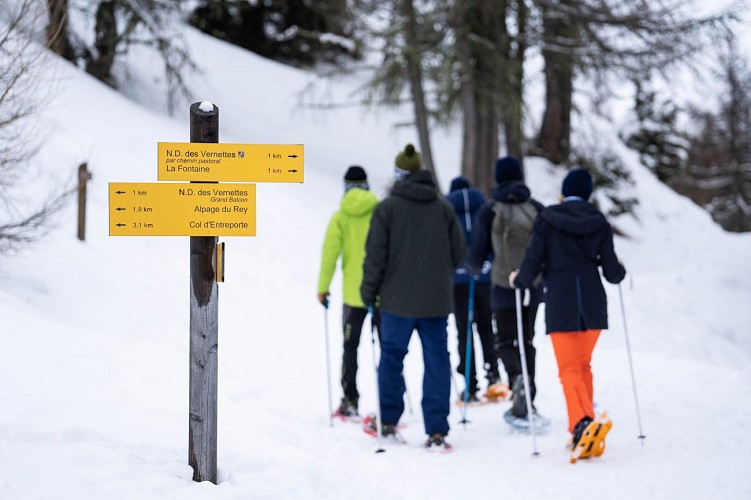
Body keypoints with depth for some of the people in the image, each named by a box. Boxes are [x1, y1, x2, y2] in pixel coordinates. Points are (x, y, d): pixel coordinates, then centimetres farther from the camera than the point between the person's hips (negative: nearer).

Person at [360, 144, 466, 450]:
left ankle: (388, 422, 19)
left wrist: (369, 291, 4)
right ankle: (437, 431, 0)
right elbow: (459, 251, 8)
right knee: (437, 362, 3)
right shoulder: (443, 207, 4)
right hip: (436, 300, 2)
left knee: (391, 356, 12)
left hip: (398, 299, -2)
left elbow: (375, 254, -8)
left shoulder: (387, 207, -7)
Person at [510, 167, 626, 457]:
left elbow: (531, 266, -6)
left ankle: (583, 422, -25)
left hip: (560, 304, -3)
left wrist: (518, 280, 15)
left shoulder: (547, 220, -3)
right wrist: (620, 271, 26)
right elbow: (613, 272, 3)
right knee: (583, 365, 18)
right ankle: (581, 428, 17)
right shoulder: (599, 222, 4)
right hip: (593, 303, 3)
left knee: (569, 370, -2)